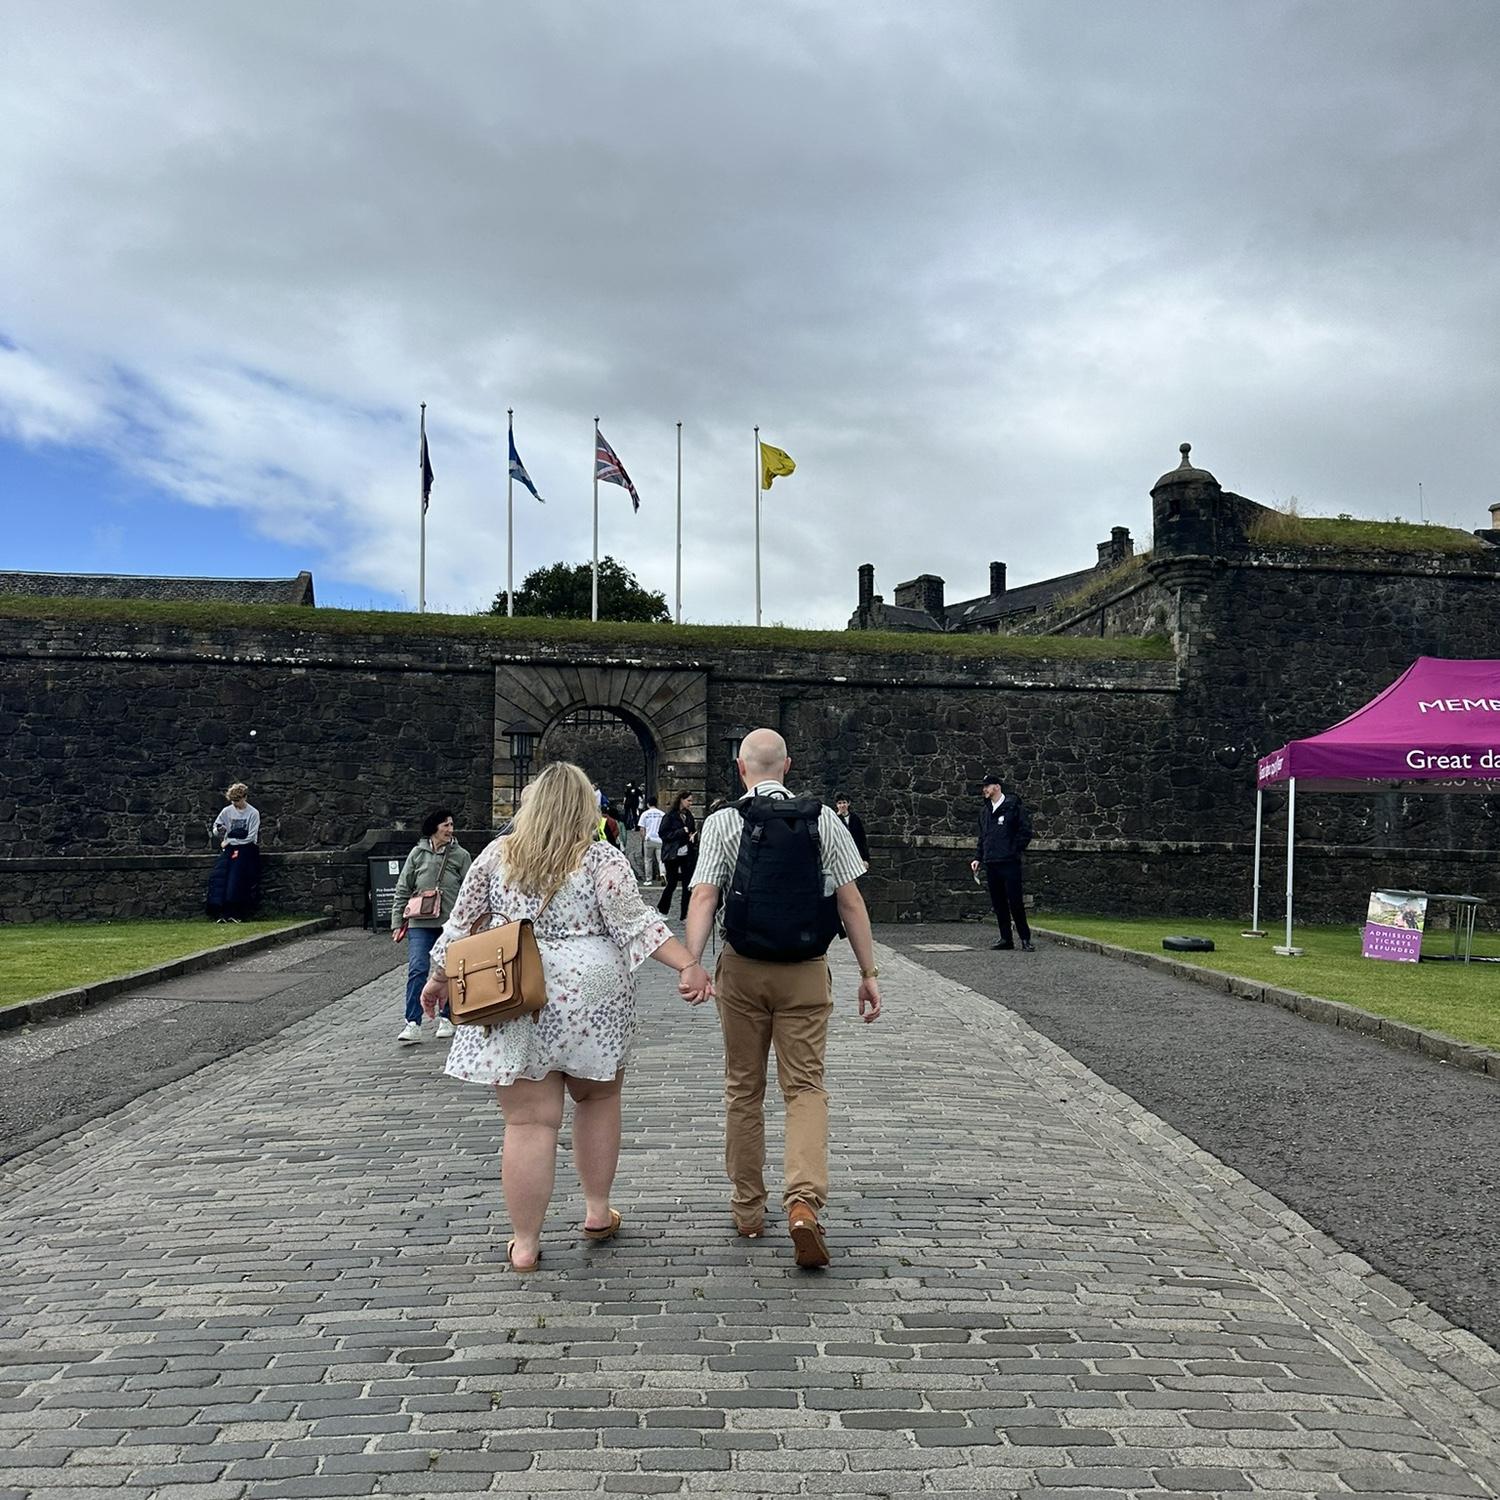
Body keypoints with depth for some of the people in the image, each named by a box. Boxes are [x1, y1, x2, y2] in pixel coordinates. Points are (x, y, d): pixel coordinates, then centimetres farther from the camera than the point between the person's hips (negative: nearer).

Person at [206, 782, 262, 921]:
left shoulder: (253, 813, -2)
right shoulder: (227, 811, 9)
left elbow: (250, 838, -5)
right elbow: (215, 827, 14)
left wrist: (229, 841, -7)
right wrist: (219, 830, -9)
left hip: (245, 848, -3)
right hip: (229, 847, 3)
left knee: (237, 874, -22)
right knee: (219, 873, -18)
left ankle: (236, 912, -20)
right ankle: (221, 911, -19)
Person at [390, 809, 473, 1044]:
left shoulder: (461, 855, 3)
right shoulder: (418, 853, 5)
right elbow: (402, 890, 9)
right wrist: (397, 922, 4)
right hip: (420, 923, 0)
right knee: (417, 970, -11)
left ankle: (446, 1018, 25)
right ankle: (413, 1024, -10)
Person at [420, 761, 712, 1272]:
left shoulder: (497, 855, 4)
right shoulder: (602, 860, -5)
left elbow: (460, 923, 9)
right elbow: (636, 922, -12)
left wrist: (438, 976, 21)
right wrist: (689, 965, -12)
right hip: (588, 997, -1)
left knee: (529, 1121, 3)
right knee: (598, 1098, 21)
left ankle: (525, 1244, 9)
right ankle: (597, 1211, 28)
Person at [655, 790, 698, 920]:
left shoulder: (689, 816, 11)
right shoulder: (670, 816, -7)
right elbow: (663, 833, -14)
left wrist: (693, 836, 0)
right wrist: (682, 831, -18)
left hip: (687, 854, 5)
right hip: (673, 855, -5)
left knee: (687, 885, 1)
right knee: (672, 883, 1)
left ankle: (685, 914, 6)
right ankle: (662, 909, 22)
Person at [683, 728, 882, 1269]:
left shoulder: (724, 822, -4)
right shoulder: (823, 819, -1)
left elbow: (704, 898, -15)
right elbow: (850, 901, -3)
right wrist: (869, 972, 2)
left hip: (743, 969, 0)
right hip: (807, 972, 0)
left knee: (743, 1088, 14)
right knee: (805, 1086, 6)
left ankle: (747, 1209, 23)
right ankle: (804, 1200, -14)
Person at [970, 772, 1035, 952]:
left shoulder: (1013, 806, -4)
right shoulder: (985, 811, 17)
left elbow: (1025, 832, -6)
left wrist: (1014, 852, -9)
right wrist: (977, 858, 14)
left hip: (1009, 863, -7)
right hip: (990, 864, 7)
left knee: (1015, 902, -6)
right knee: (998, 903, 9)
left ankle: (1025, 939, 2)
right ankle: (1006, 938, 16)